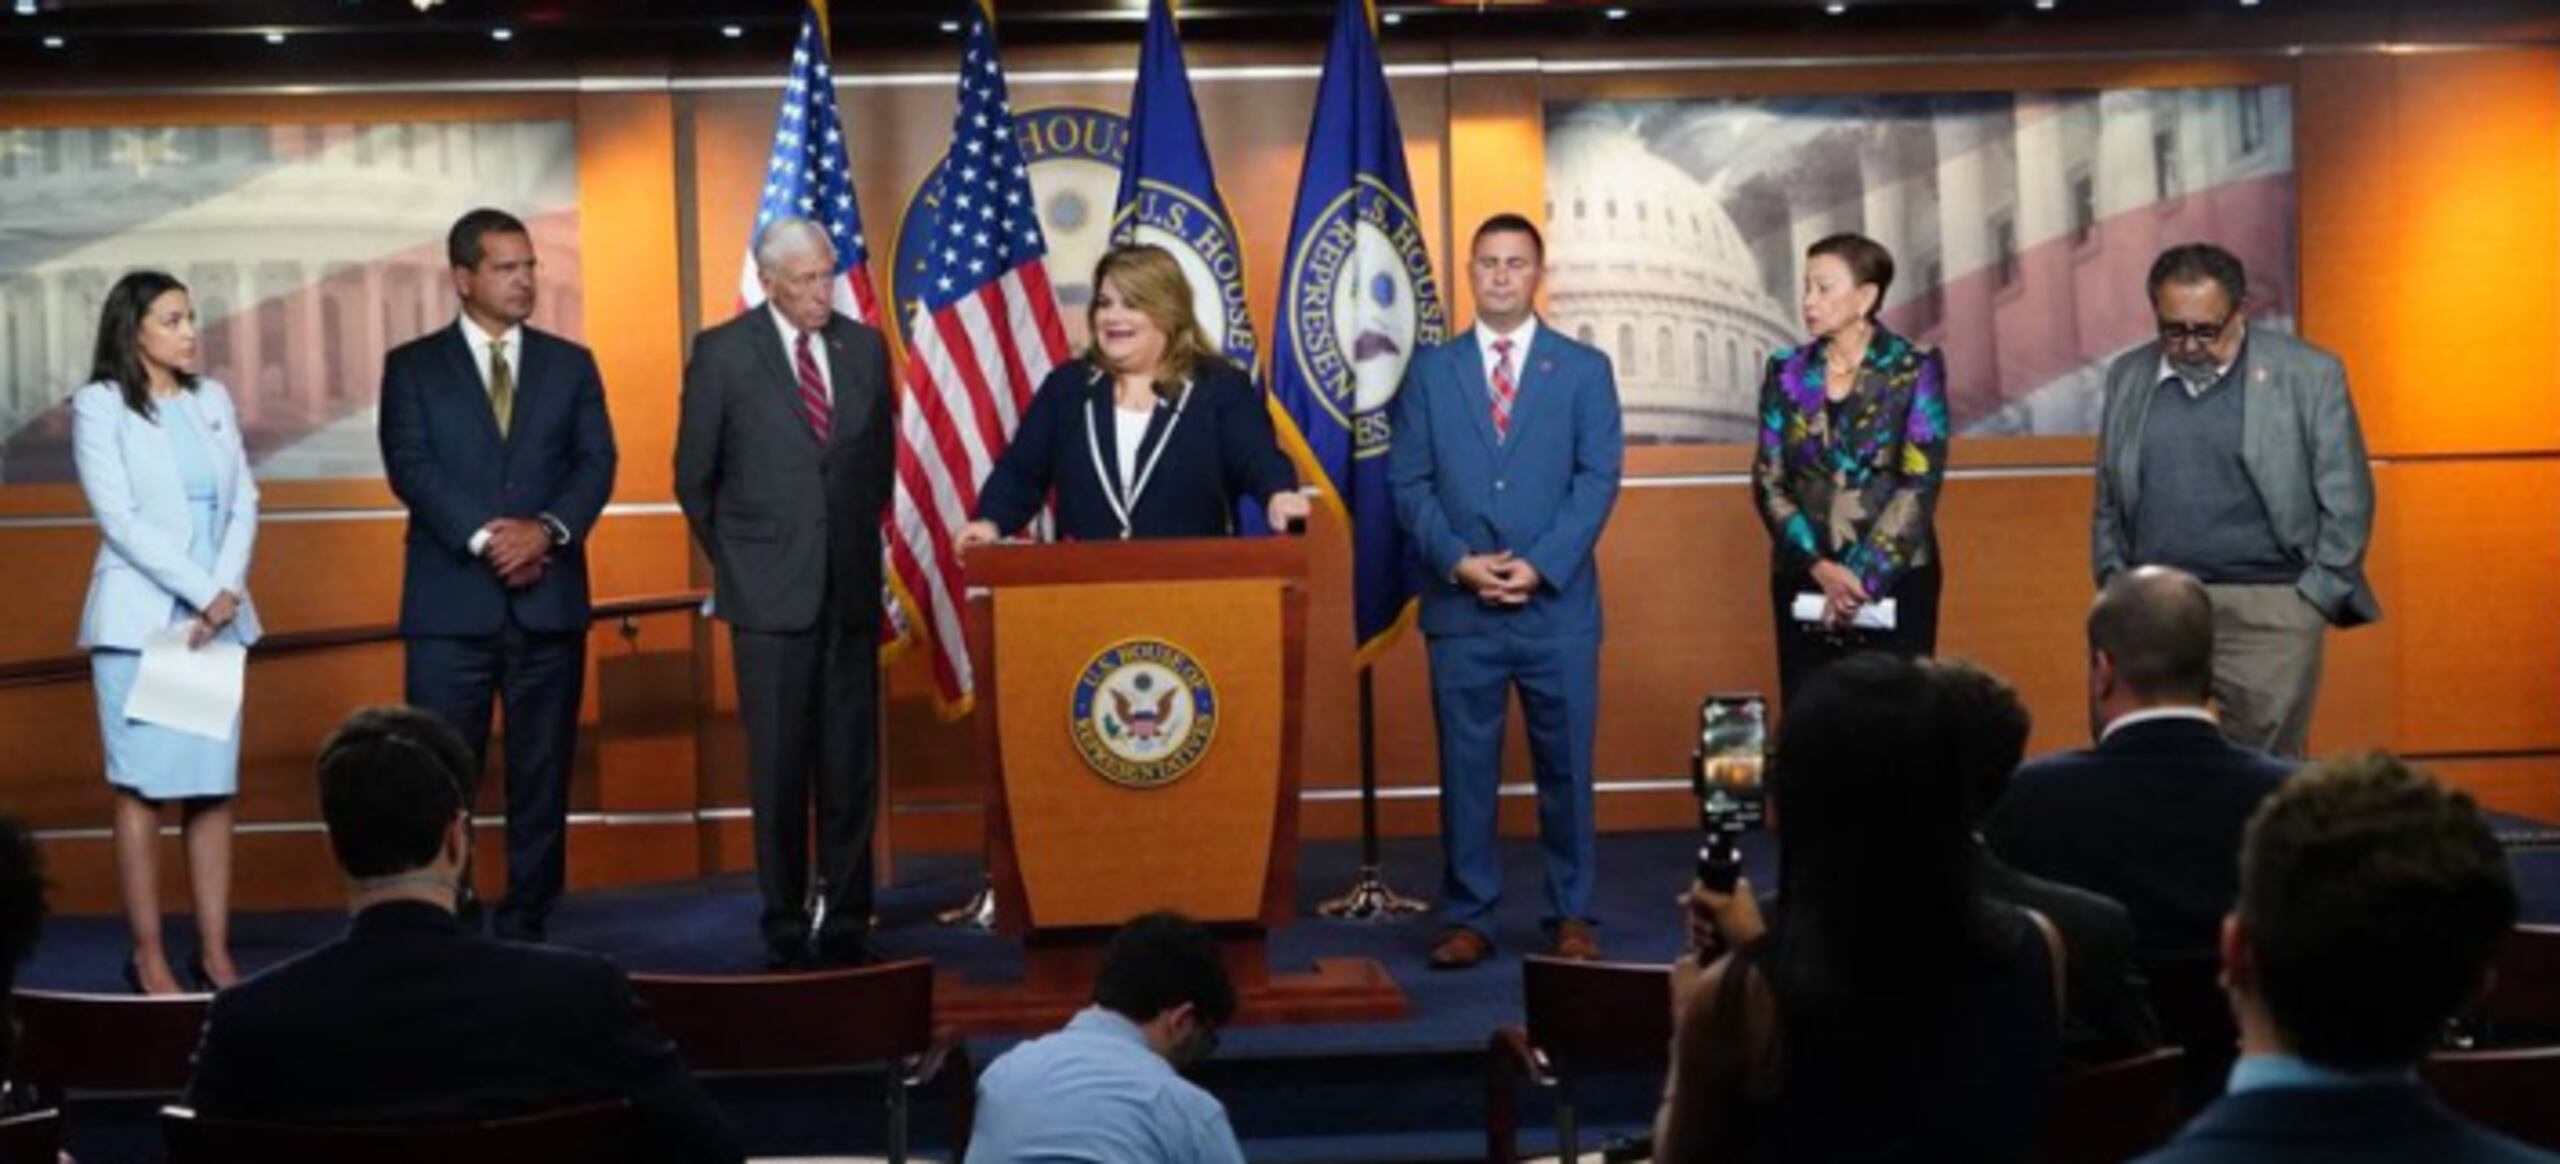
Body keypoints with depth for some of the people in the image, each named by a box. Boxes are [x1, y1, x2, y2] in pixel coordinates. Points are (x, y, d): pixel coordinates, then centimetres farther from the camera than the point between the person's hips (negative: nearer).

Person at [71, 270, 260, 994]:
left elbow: (244, 503, 8)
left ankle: (215, 954, 9)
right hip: (140, 620, -4)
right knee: (143, 790, -2)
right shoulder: (100, 406, -2)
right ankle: (148, 958, 5)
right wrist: (201, 593, -14)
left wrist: (226, 593, -6)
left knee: (214, 789, 4)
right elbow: (119, 518, -10)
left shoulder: (212, 399, 11)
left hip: (219, 619, 4)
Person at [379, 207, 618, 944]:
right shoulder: (413, 366, 8)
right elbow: (411, 469, -4)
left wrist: (548, 529, -15)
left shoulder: (570, 364, 13)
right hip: (450, 602, -2)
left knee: (543, 774, 5)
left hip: (549, 600, 2)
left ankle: (526, 927, 13)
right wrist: (485, 537, -17)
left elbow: (596, 463, 3)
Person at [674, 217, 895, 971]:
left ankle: (848, 923, 15)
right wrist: (733, 563, 8)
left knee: (852, 764, 5)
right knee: (779, 767, 2)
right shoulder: (723, 352, -2)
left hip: (851, 588, 3)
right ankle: (785, 928, 12)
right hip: (768, 593, -3)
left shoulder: (866, 347, 7)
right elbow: (695, 476, 5)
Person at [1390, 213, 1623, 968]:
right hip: (1459, 604, 1)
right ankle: (1468, 918, 14)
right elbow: (1408, 483, 5)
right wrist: (1458, 561, -9)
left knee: (1566, 765, 5)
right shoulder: (1430, 370, 10)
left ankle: (1571, 916, 17)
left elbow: (1598, 481, -1)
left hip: (1558, 602, 0)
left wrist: (1540, 565, -12)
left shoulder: (1585, 369, 7)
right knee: (1466, 766, 4)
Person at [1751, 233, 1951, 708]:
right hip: (1804, 582, 3)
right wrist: (1819, 566, -12)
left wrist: (1864, 576, -14)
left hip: (1895, 579, -2)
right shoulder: (1787, 372, 5)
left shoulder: (1916, 370, -3)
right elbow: (1768, 480, 1)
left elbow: (1920, 482, -9)